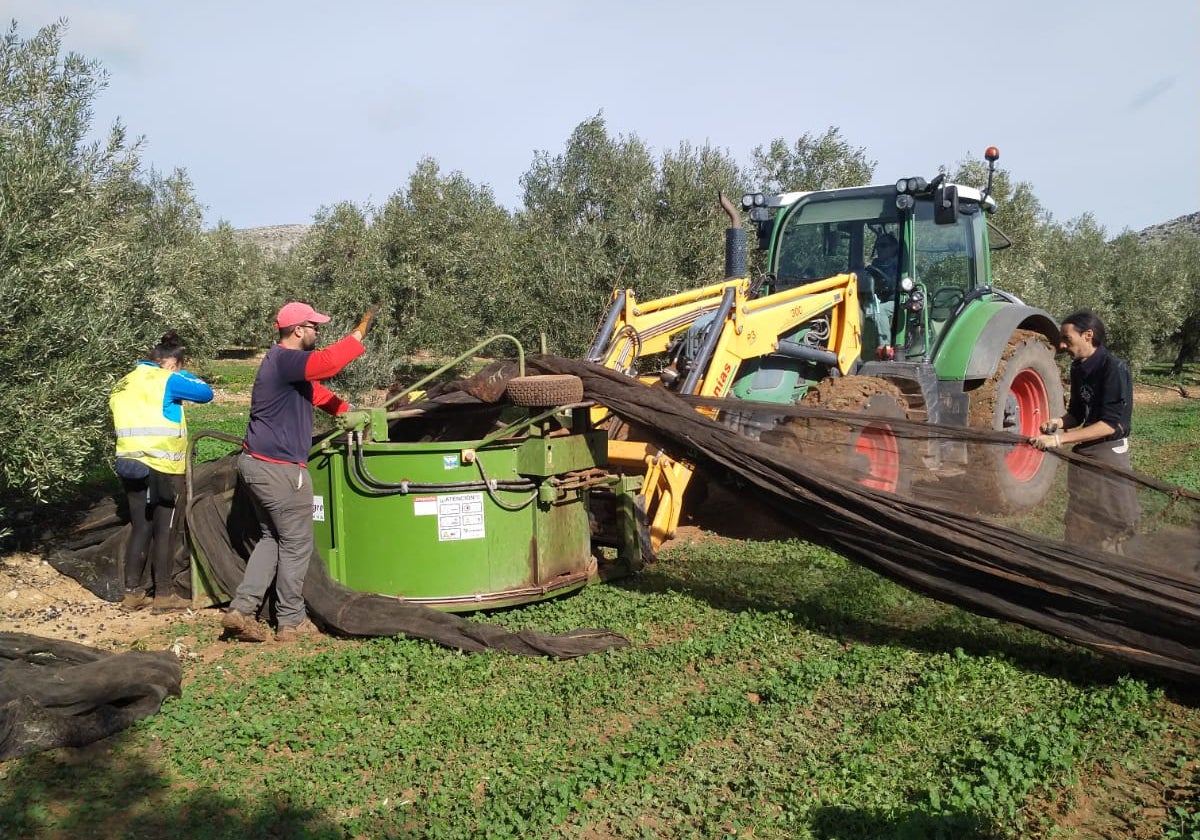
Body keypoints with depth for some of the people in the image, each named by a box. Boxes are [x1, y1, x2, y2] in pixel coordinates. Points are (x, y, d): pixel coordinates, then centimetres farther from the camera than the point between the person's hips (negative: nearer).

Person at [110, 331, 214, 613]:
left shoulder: (123, 385, 17)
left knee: (140, 528, 12)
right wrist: (183, 375, 9)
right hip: (162, 469, -7)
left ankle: (132, 594, 14)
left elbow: (125, 423, 21)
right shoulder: (166, 380, -8)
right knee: (166, 531, 1)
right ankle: (164, 594, 6)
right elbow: (206, 393, -4)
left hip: (130, 466, 7)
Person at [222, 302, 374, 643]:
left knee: (272, 538, 19)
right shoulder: (284, 360, -18)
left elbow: (316, 391, 26)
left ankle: (241, 609, 12)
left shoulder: (284, 360, 15)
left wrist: (348, 410, 21)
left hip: (257, 463, 10)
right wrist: (357, 337, -22)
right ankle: (291, 622, 13)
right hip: (279, 469, -10)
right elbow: (327, 363, -34)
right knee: (296, 545, 3)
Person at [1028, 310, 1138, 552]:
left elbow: (1111, 423, -23)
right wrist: (1059, 422, -7)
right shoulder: (1078, 368, 6)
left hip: (1108, 455, -8)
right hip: (1083, 454, 8)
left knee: (1106, 532, -1)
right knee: (1078, 528, 15)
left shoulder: (1115, 368, -18)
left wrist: (1060, 439, -28)